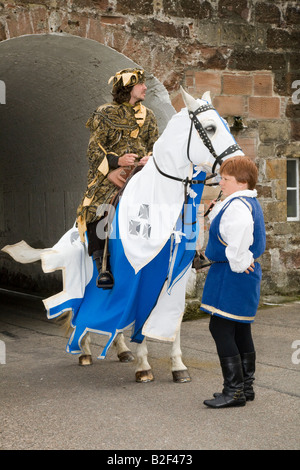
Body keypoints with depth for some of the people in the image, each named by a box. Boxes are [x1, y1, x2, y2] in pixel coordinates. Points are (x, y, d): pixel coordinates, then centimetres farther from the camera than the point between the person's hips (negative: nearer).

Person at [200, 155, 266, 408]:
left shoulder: (237, 205, -19)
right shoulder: (251, 203, 15)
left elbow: (241, 228, -35)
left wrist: (238, 261, -25)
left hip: (233, 275, -11)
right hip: (246, 275, 11)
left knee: (220, 327, -8)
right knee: (240, 330, 16)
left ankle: (234, 390, -5)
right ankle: (246, 386, 24)